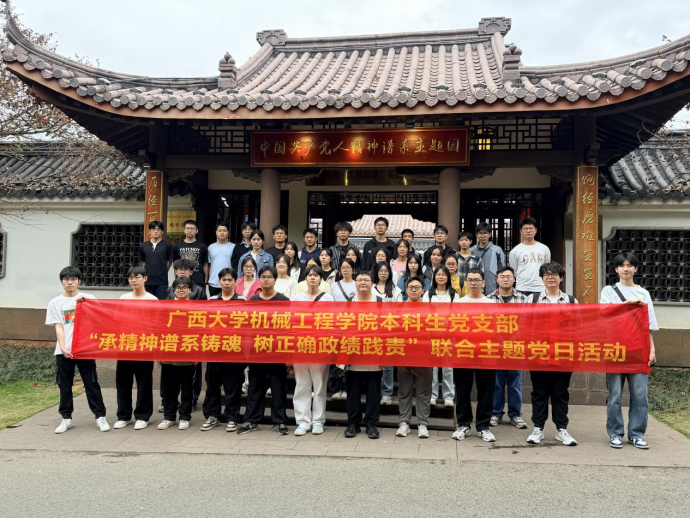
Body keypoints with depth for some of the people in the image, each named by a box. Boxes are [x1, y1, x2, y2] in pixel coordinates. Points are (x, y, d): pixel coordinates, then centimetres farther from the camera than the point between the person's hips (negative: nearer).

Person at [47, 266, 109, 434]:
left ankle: (100, 416, 6)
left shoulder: (89, 298, 7)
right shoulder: (55, 303, 8)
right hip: (64, 351, 1)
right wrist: (63, 348, -10)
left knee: (91, 383, 0)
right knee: (64, 385, 7)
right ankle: (66, 418, 18)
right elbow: (58, 327, 2)